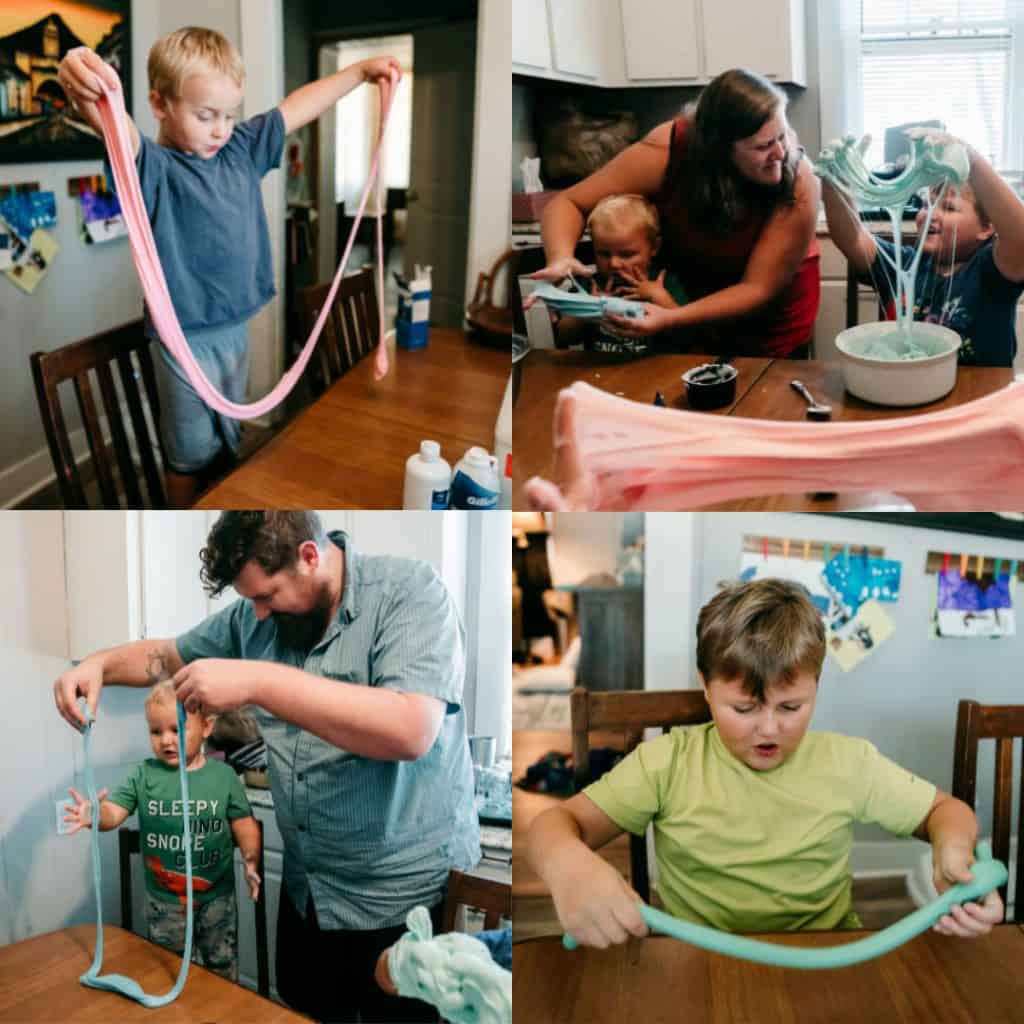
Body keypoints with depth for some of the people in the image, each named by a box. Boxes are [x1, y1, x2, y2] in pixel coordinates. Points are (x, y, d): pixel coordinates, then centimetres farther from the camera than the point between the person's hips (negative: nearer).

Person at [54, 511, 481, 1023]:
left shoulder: (410, 590, -18)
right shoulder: (254, 616, 3)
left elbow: (410, 730, -32)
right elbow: (169, 655, 19)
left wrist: (257, 681, -33)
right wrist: (99, 663, -3)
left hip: (410, 893, -6)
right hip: (306, 887, 6)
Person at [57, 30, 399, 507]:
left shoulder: (241, 149, 3)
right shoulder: (155, 168, -17)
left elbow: (299, 107, 13)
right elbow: (120, 134, -39)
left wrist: (360, 70, 14)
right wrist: (91, 95, -62)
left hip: (236, 326, 7)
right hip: (187, 336, -7)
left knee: (228, 441, 22)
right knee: (193, 454, 7)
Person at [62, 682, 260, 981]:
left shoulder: (223, 775, -8)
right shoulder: (144, 775, -7)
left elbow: (244, 823, -2)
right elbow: (114, 812, -16)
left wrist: (251, 861, -17)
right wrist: (95, 816, -38)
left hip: (217, 897, 0)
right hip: (164, 900, 1)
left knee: (223, 971, 17)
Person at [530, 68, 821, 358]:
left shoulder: (798, 184, -32)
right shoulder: (668, 150, -28)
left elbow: (758, 289, -28)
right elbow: (568, 204, -20)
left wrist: (670, 320, -42)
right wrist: (560, 259, -41)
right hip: (688, 291, 1)